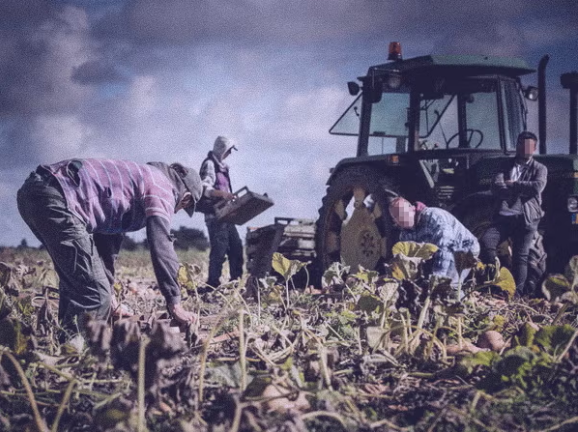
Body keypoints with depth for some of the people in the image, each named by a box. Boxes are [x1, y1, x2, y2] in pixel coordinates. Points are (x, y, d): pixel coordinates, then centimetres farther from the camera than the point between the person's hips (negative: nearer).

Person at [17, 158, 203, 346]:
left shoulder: (136, 177, 33)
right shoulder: (162, 189, 5)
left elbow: (107, 240, 37)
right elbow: (162, 247, -4)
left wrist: (109, 295, 39)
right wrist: (175, 304, 1)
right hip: (56, 201, -10)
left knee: (74, 281, 24)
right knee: (95, 294, -9)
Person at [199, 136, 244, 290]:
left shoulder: (221, 166, 20)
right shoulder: (209, 164, -8)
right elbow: (205, 188, -21)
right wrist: (222, 193, -35)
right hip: (215, 214, -10)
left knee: (236, 247, 8)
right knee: (219, 249, -12)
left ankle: (236, 281, 14)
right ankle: (212, 285, -10)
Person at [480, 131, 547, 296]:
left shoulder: (539, 169, 10)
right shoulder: (507, 165, 16)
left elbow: (537, 187, -11)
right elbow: (496, 187, -1)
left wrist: (512, 185, -5)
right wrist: (521, 189, -10)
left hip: (526, 218, -2)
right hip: (504, 215, 2)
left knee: (520, 257, -5)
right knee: (486, 242, -18)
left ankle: (517, 294, -1)